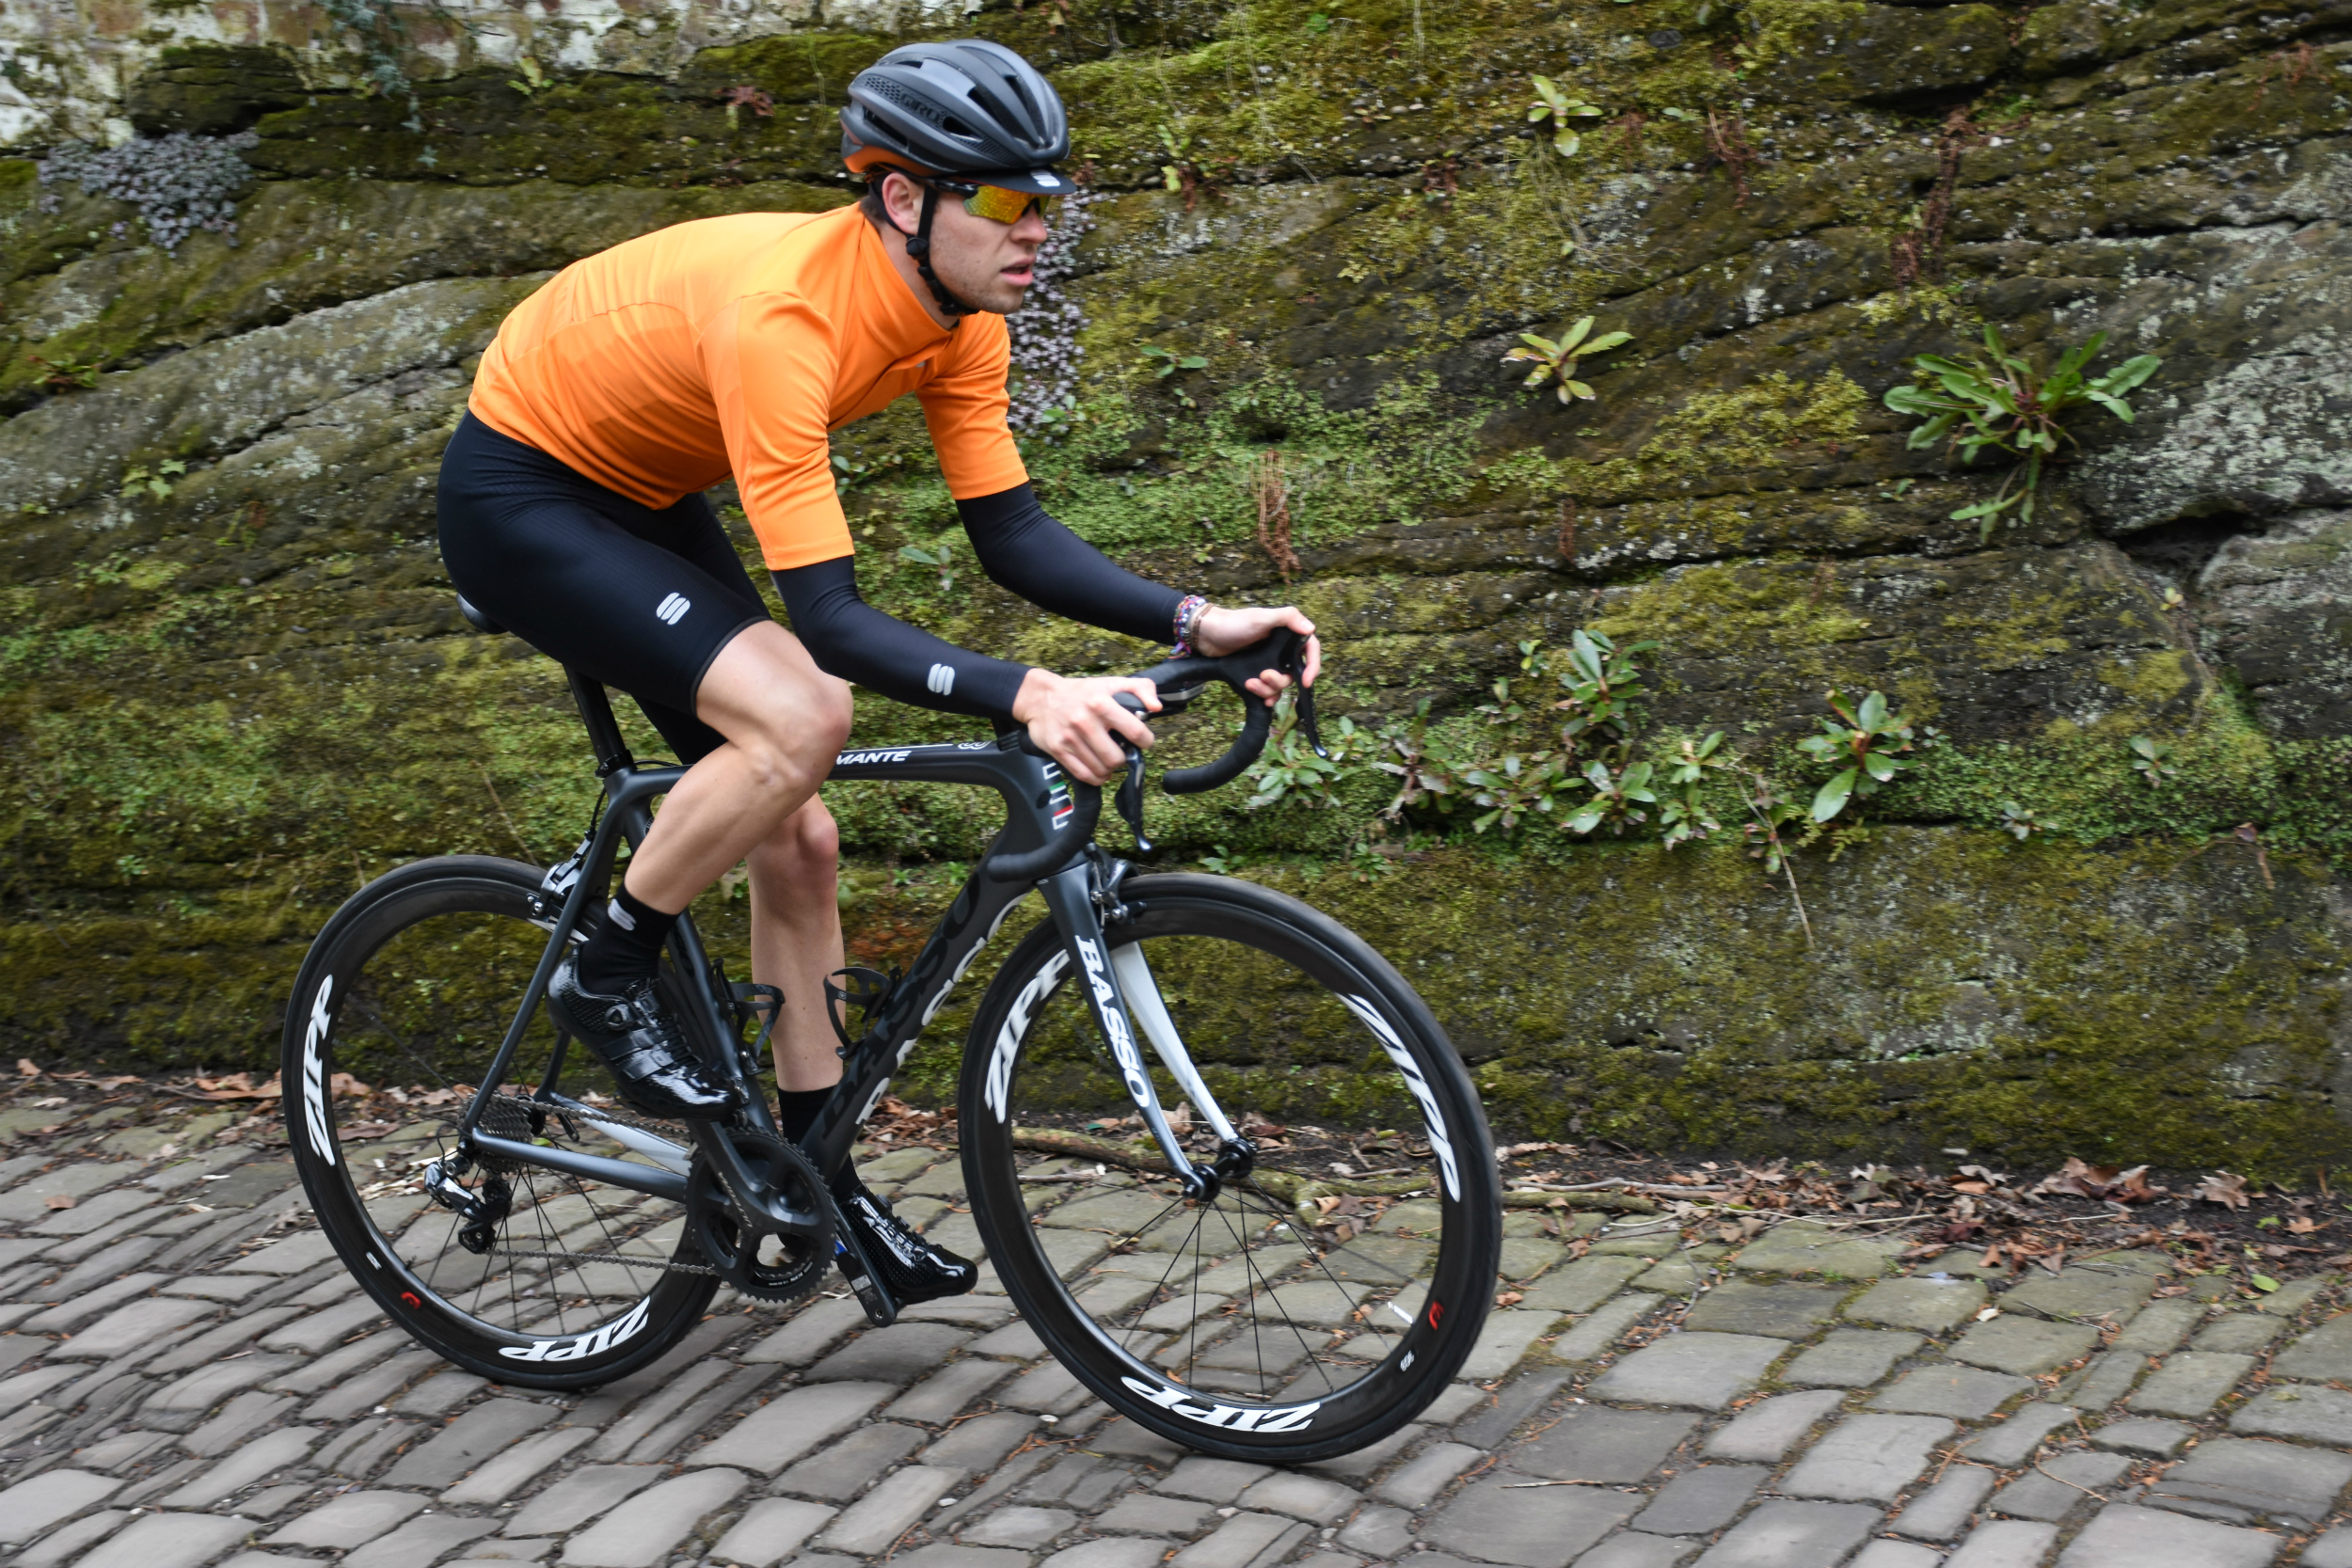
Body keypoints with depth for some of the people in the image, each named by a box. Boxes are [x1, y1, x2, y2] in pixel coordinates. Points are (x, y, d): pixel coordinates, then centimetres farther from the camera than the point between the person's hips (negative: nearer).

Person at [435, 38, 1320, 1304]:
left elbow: (1010, 533, -10)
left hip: (644, 498, 8)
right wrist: (1026, 699, -53)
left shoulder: (957, 312, -12)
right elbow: (833, 621, -41)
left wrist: (1194, 623, -22)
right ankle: (609, 976, -6)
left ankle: (818, 1187, 12)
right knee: (798, 716, -29)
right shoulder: (781, 312, -37)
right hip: (518, 496, -8)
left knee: (796, 841, 3)